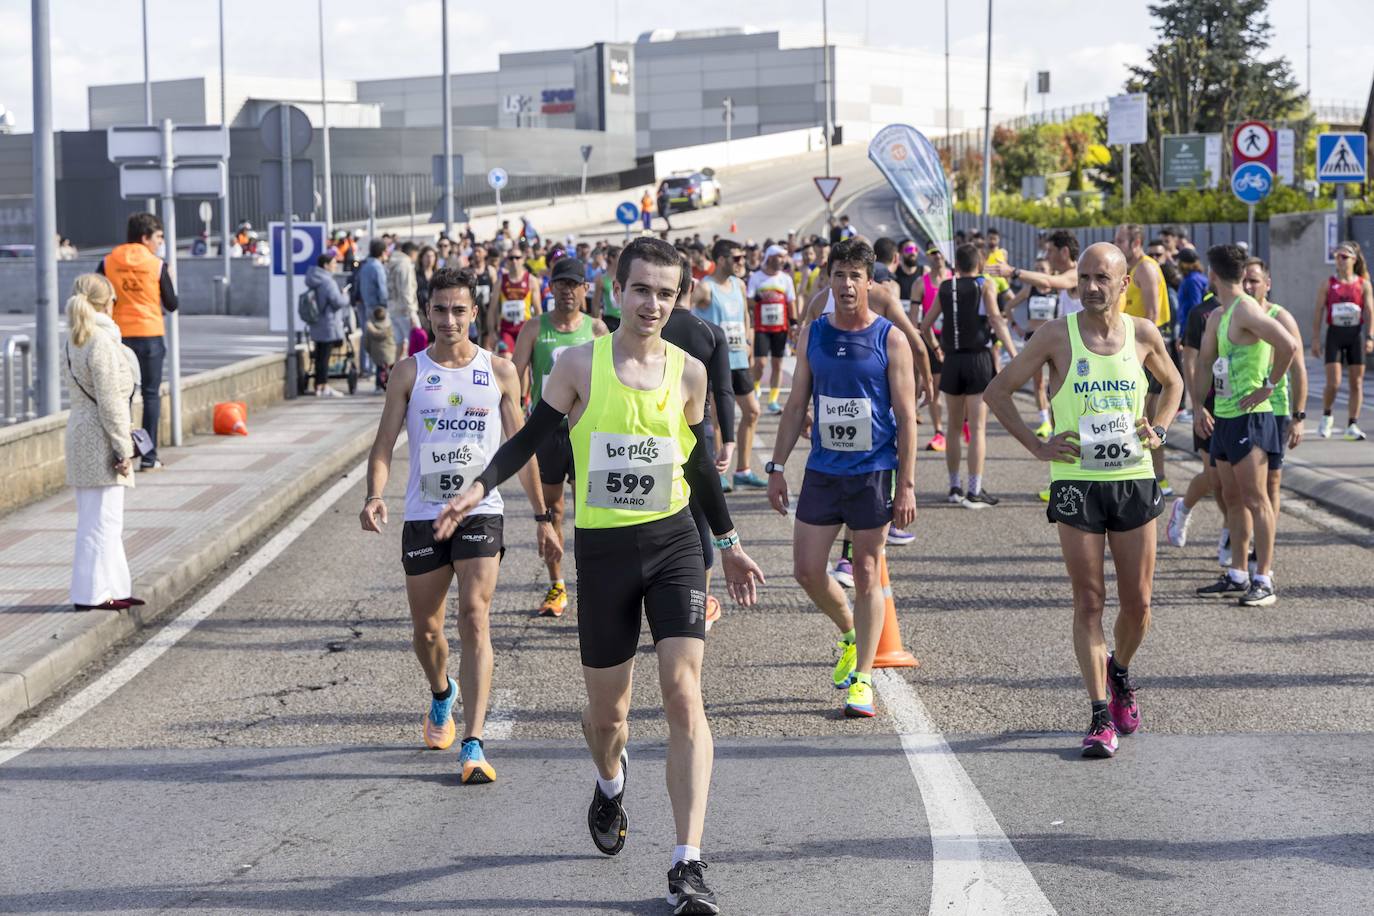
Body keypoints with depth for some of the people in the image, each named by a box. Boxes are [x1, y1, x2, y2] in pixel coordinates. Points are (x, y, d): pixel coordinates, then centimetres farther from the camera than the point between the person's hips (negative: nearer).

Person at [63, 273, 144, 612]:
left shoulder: (74, 341, 12)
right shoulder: (102, 342, -17)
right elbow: (109, 402, -18)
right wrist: (123, 448, -14)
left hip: (80, 430, 10)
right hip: (100, 436, -10)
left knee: (106, 519, 16)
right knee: (102, 518, -3)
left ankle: (113, 587, 23)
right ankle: (92, 593, 0)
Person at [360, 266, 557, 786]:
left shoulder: (500, 373, 4)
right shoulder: (409, 373, 2)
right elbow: (385, 443, 0)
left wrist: (541, 517, 12)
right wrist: (374, 495, -19)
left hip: (480, 513, -1)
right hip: (423, 515, 1)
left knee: (474, 617, -17)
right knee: (425, 629, 11)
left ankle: (473, 745, -20)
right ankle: (442, 696, 46)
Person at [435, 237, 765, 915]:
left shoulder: (688, 372, 1)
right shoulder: (580, 365, -5)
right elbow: (531, 438, 1)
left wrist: (728, 542, 19)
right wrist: (479, 488, -14)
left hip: (673, 542, 1)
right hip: (602, 550, 0)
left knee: (684, 694, -14)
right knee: (606, 710, 11)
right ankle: (611, 789, 48)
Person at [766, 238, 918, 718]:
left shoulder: (890, 340, -6)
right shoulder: (812, 335, 5)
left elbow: (906, 416, -6)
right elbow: (796, 405, 11)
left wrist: (906, 484, -11)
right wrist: (777, 467, 6)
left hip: (873, 472, -4)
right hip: (822, 471, 4)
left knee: (867, 575, 1)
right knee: (807, 570, 3)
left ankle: (863, 677, 8)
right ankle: (850, 634, 30)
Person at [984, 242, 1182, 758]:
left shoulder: (1143, 335, 4)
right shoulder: (1057, 336, -4)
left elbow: (1172, 383, 24)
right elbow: (997, 391, 2)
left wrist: (1158, 430, 7)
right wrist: (1037, 446, -5)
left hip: (1135, 481, 3)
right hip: (1076, 483, -2)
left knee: (1138, 603, 6)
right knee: (1089, 603, -3)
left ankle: (1119, 673, 36)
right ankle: (1100, 716, 0)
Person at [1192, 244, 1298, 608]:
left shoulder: (1246, 310, -15)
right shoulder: (1217, 316, 15)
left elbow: (1289, 346, -27)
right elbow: (1204, 363, 25)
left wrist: (1268, 386, -18)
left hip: (1249, 416, -10)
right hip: (1224, 416, 10)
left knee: (1255, 499, -7)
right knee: (1234, 499, 13)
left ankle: (1263, 580, -5)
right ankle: (1237, 576, 20)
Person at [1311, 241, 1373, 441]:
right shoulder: (1328, 284, 2)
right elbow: (1318, 312, 1)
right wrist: (1316, 339, -5)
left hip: (1355, 334, 1)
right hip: (1334, 334, -1)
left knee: (1357, 382, 3)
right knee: (1333, 383, -8)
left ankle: (1352, 425, 11)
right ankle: (1326, 416, 17)